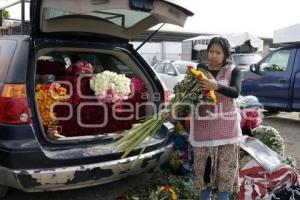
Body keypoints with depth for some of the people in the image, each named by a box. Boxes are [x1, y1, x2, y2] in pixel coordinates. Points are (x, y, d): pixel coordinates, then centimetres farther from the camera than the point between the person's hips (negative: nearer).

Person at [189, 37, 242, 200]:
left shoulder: (233, 71, 1)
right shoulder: (200, 70, 6)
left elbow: (236, 92, -16)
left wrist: (216, 86, -33)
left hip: (225, 127, -1)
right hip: (203, 125, 1)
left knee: (225, 167, 3)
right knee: (203, 165, 8)